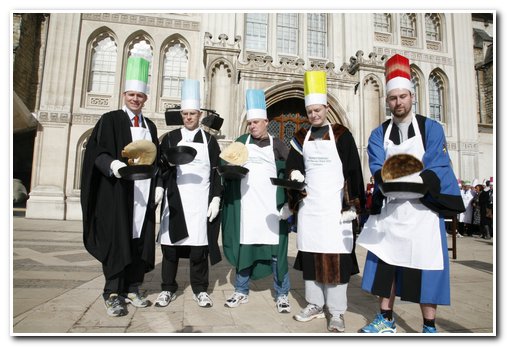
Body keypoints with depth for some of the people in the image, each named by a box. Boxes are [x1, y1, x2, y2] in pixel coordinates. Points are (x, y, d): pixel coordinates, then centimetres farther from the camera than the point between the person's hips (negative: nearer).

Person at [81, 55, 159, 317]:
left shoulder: (150, 126, 16)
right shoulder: (110, 120, 2)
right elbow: (97, 152, -6)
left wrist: (158, 187, 6)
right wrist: (112, 164, -26)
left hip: (144, 192, 5)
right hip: (117, 190, -4)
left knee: (140, 239, 6)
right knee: (118, 239, -2)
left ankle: (132, 288, 18)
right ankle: (113, 294, 8)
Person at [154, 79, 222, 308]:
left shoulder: (209, 140, 8)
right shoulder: (170, 138, 8)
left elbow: (216, 172, 6)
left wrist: (216, 199, -3)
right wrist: (159, 188, -11)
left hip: (200, 201, -1)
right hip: (175, 200, 1)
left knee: (198, 246, 2)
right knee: (170, 245, 5)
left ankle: (200, 289, 18)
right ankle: (168, 289, 21)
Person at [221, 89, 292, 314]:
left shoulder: (277, 145, 5)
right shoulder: (241, 142, 10)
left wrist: (288, 203, -11)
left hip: (271, 206, -2)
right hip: (245, 205, 2)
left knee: (275, 250, 2)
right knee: (243, 247, 9)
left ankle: (282, 295, 16)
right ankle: (241, 291, 24)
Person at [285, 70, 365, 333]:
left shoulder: (341, 135, 0)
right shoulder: (301, 137, 10)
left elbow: (353, 172, -3)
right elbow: (291, 165, 13)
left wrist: (352, 205, -9)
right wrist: (294, 175, -11)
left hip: (335, 205, -3)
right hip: (308, 205, 4)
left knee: (336, 256, -2)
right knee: (310, 254, 7)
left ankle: (336, 312, 10)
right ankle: (315, 304, 22)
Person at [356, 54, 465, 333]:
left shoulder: (431, 129, 1)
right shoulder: (378, 134, 7)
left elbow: (437, 168, -10)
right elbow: (376, 168, -7)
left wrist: (416, 180, -29)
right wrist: (388, 179, -29)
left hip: (422, 208, -2)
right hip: (388, 210, 3)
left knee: (425, 267, 1)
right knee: (386, 264, 7)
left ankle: (429, 327, 19)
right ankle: (386, 320, 23)